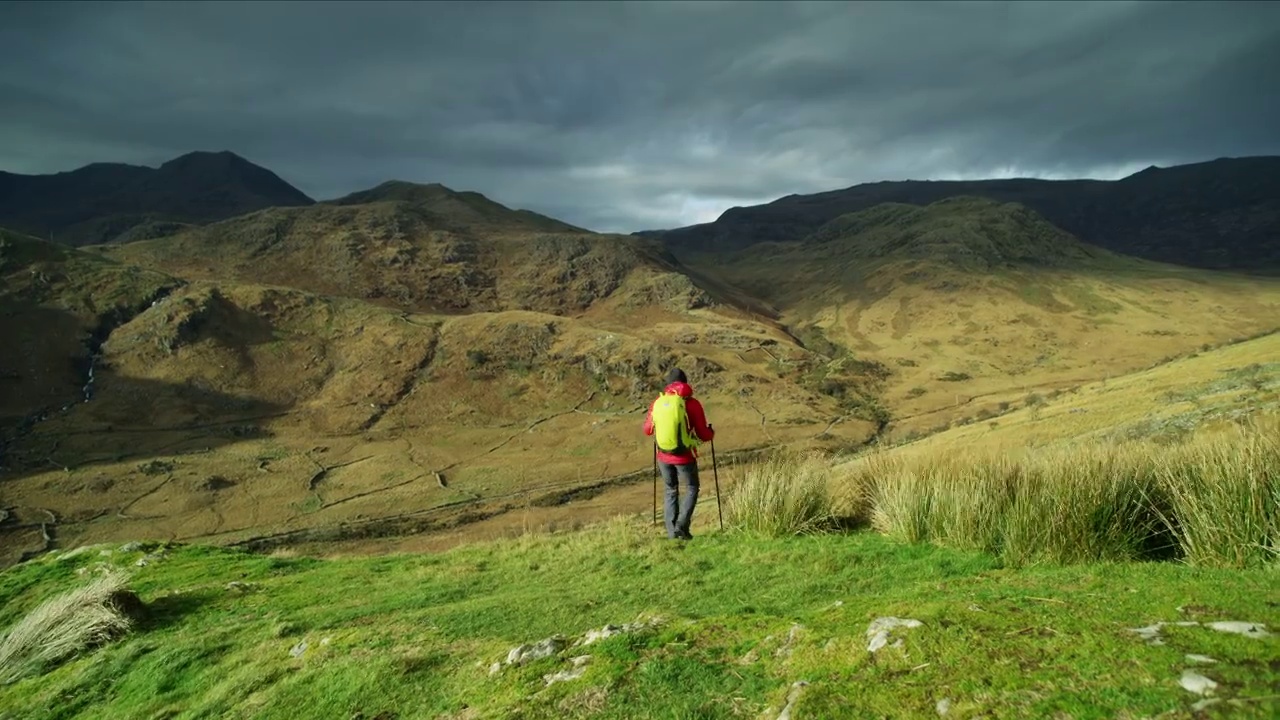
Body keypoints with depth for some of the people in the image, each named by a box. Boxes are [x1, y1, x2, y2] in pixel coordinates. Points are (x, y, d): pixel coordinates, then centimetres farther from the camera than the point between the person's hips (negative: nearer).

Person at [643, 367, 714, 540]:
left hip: (663, 456, 3)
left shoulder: (657, 402, -2)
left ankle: (671, 532, 17)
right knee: (692, 489, 17)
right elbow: (703, 435, -10)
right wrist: (711, 432, 13)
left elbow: (647, 430, 11)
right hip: (685, 456, -3)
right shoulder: (692, 403, -12)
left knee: (671, 491, 19)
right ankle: (681, 526, 4)